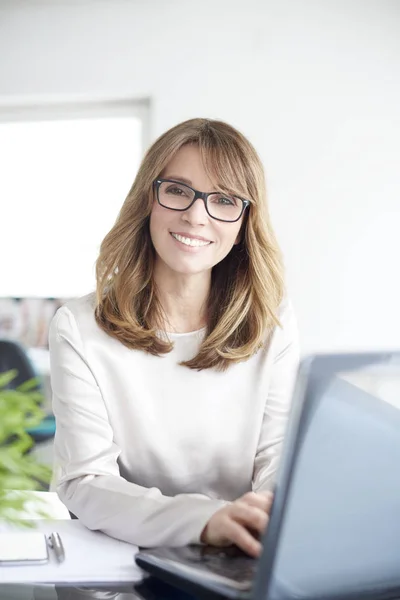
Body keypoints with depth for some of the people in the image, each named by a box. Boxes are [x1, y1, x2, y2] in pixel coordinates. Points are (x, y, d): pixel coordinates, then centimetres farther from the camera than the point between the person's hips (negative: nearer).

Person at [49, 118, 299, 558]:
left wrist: (281, 514, -25)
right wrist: (202, 520, -31)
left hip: (240, 565, 2)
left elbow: (278, 460, 0)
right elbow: (85, 483, -13)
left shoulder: (272, 322, 1)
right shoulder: (78, 329, -6)